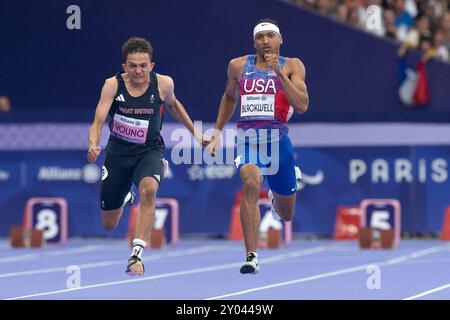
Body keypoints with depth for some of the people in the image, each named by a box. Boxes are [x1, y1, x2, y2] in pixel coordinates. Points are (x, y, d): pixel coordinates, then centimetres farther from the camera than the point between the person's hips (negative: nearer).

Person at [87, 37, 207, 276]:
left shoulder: (163, 84, -10)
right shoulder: (113, 85, -16)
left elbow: (172, 104, 14)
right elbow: (98, 121, -21)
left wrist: (194, 132, 18)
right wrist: (93, 146, -41)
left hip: (149, 151, -1)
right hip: (118, 152, 1)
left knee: (148, 188, -37)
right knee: (109, 225, 13)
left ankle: (137, 254, -35)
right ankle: (123, 198, 52)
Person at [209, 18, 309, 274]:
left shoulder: (292, 66, 0)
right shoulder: (238, 66, 8)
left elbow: (302, 106, -13)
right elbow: (230, 97, 27)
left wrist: (279, 72, -18)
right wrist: (217, 133, 23)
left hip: (277, 140, 0)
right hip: (247, 138, 0)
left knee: (286, 215, 13)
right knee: (251, 184, -33)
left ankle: (285, 185, 53)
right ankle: (252, 256, -32)